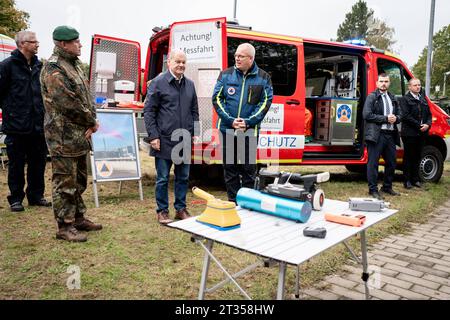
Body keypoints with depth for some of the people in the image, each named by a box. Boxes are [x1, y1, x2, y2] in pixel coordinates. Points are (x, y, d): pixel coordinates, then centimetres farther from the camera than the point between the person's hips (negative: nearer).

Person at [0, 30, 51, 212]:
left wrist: (42, 111, 11)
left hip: (38, 125, 5)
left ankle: (36, 195, 24)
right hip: (16, 125, -5)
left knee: (38, 162, 10)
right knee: (17, 164, 5)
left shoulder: (39, 66, 11)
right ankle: (16, 198, 17)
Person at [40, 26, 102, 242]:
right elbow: (69, 104, -21)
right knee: (65, 182, -2)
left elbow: (85, 98, 14)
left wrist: (90, 122, -2)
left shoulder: (74, 65, 16)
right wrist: (91, 122, -9)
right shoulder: (54, 69, -13)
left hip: (79, 135, 10)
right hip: (64, 137, -10)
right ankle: (64, 227, 7)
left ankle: (78, 218, 28)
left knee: (79, 180, 16)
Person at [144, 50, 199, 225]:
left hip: (185, 141, 5)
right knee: (163, 179, 5)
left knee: (183, 177, 13)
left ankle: (181, 209, 27)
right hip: (164, 140, -5)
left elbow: (194, 111, 19)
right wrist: (153, 136, -10)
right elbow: (148, 111, -5)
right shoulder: (158, 82, -4)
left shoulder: (190, 84, 12)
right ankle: (162, 211, 18)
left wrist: (195, 132, 11)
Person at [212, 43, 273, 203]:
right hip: (227, 129, 2)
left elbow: (266, 102, 0)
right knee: (230, 166, 8)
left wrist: (248, 122, -12)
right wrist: (230, 120, -11)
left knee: (248, 168, 4)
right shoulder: (225, 74, 5)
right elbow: (217, 98, 1)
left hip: (250, 131, -1)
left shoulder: (263, 78, 3)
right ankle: (233, 200, 21)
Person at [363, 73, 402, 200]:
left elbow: (399, 114, 21)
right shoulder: (371, 97, -1)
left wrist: (395, 118, -4)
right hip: (376, 134, -7)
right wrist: (386, 118, -14)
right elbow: (367, 115, -12)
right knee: (373, 163, -3)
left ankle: (387, 187, 27)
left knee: (391, 163, 13)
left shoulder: (393, 98, 19)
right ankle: (373, 189, 5)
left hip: (391, 134, 7)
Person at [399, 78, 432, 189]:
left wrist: (427, 124, -5)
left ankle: (415, 179, 20)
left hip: (421, 133, 6)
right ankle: (407, 180, 8)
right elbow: (406, 116, -14)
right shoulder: (405, 99, -5)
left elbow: (429, 114, 15)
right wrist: (419, 126, -15)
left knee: (417, 157, 12)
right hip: (409, 133, -6)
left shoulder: (423, 99, 16)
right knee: (408, 157, 1)